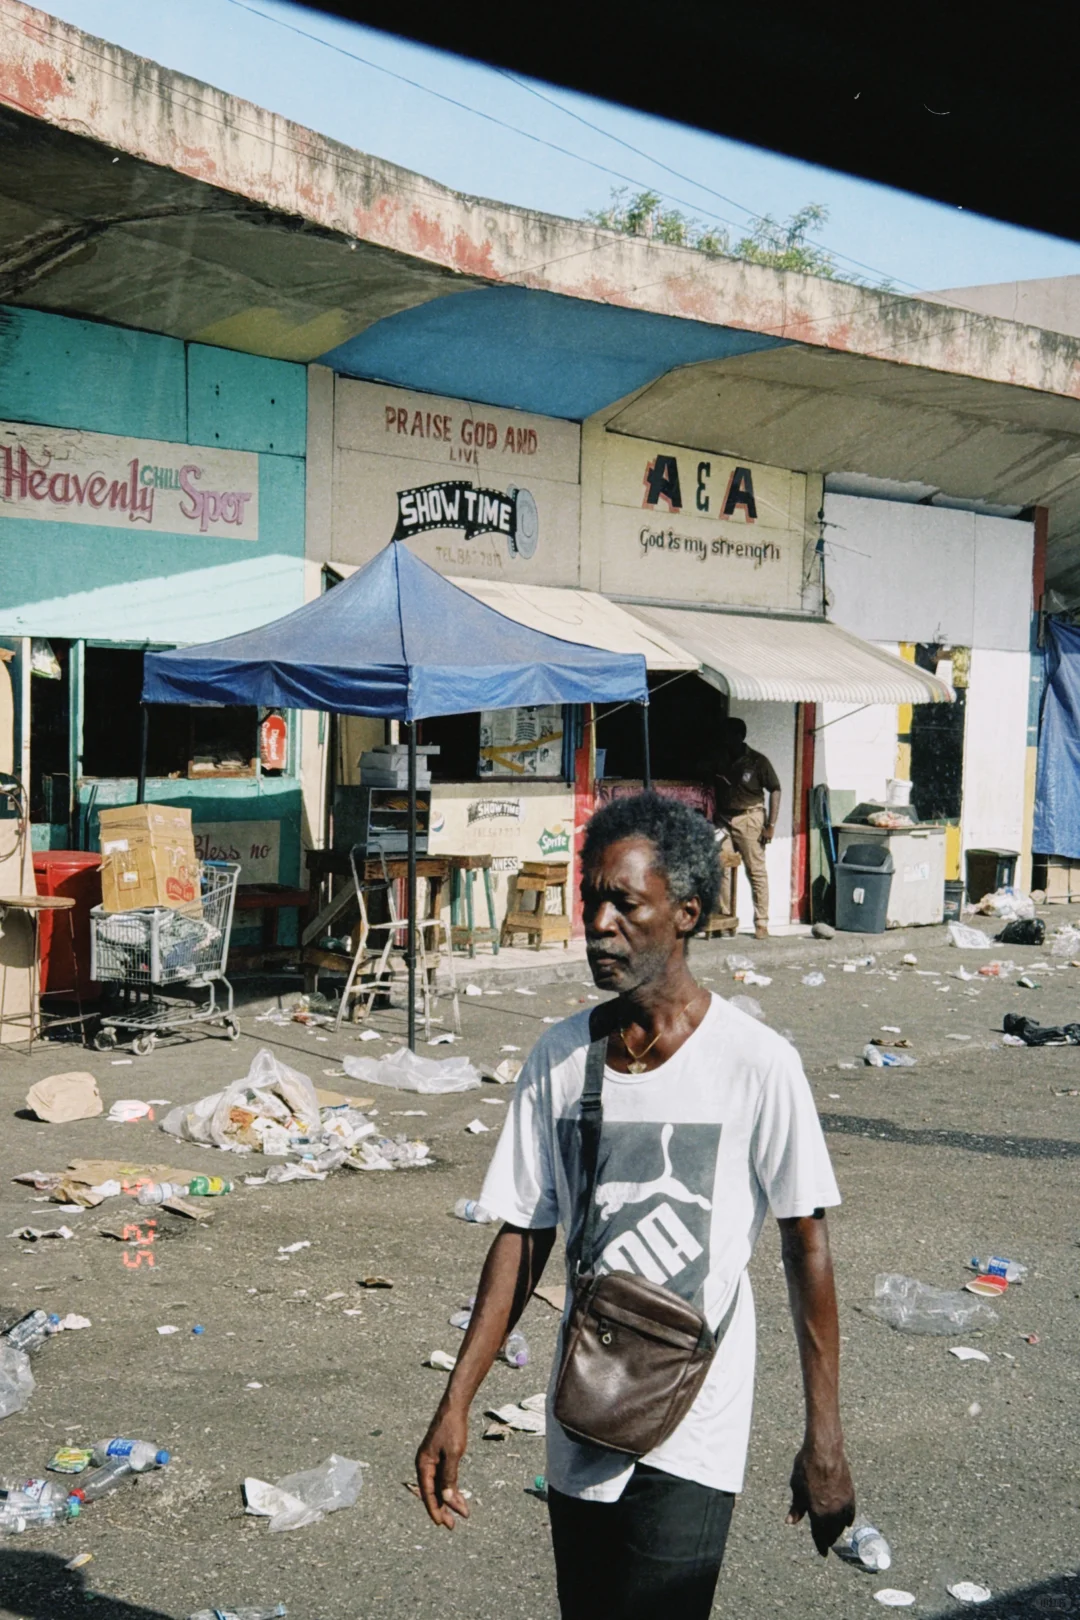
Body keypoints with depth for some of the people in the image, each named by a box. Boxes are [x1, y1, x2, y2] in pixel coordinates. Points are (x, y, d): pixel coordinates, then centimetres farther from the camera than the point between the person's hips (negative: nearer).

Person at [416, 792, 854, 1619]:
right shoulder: (560, 1056, 1)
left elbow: (806, 1247, -6)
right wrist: (456, 1405, 3)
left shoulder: (755, 1062, -12)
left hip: (691, 1444, -4)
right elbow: (524, 1239, 6)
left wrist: (824, 1437, -4)